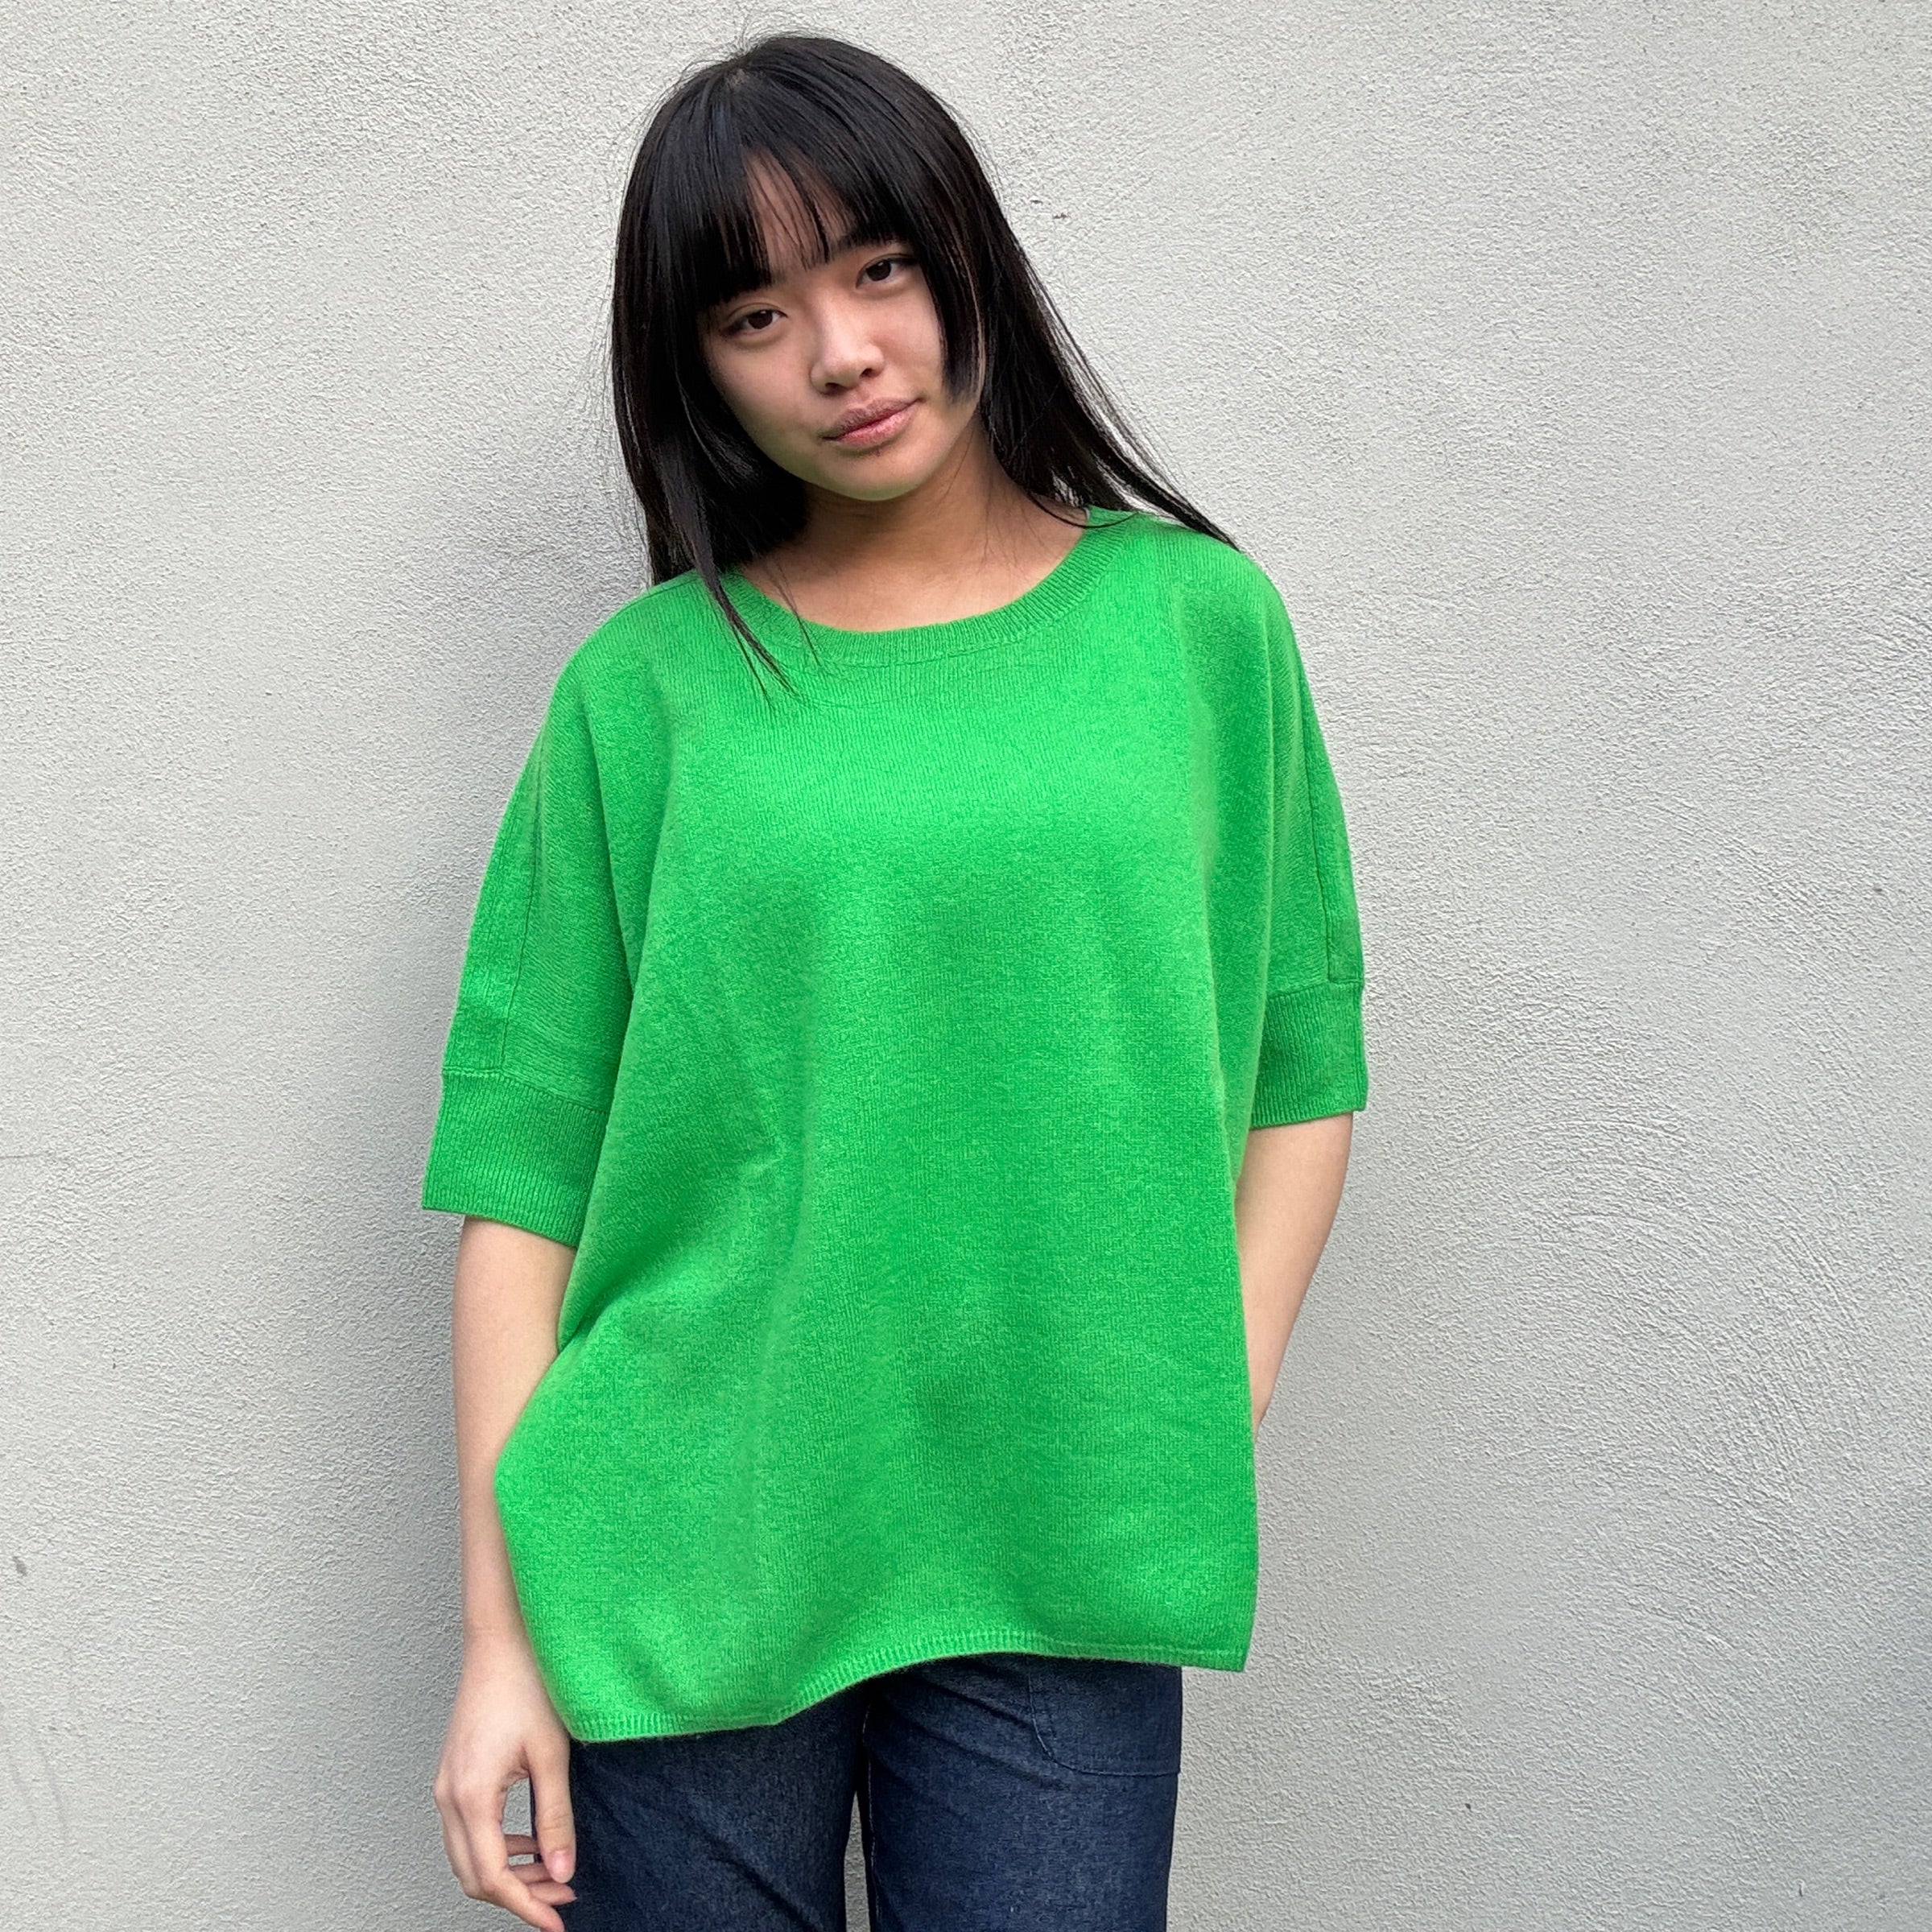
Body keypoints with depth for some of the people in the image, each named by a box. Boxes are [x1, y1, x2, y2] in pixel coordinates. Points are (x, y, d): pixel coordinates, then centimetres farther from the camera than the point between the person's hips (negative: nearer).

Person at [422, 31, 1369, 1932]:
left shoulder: (1198, 621, 4)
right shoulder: (643, 688, 1)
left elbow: (1301, 1065, 8)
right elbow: (524, 1162, -1)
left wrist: (1214, 1423, -2)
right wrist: (504, 1630, -4)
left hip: (1058, 1581, 1)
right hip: (680, 1563, 0)